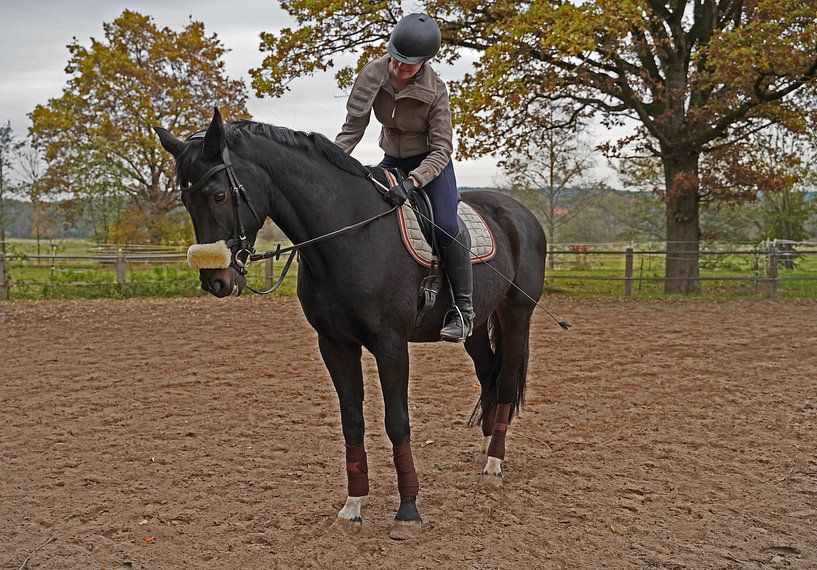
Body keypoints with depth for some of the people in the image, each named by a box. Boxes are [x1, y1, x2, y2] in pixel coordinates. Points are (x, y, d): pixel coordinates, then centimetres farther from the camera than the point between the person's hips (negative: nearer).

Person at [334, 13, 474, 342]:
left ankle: (464, 309, -11)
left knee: (446, 226, -25)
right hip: (392, 161, 5)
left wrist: (412, 181, -40)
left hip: (430, 163, -5)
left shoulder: (434, 90, -25)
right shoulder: (372, 74, -15)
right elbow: (352, 129, -8)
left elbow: (442, 150, -25)